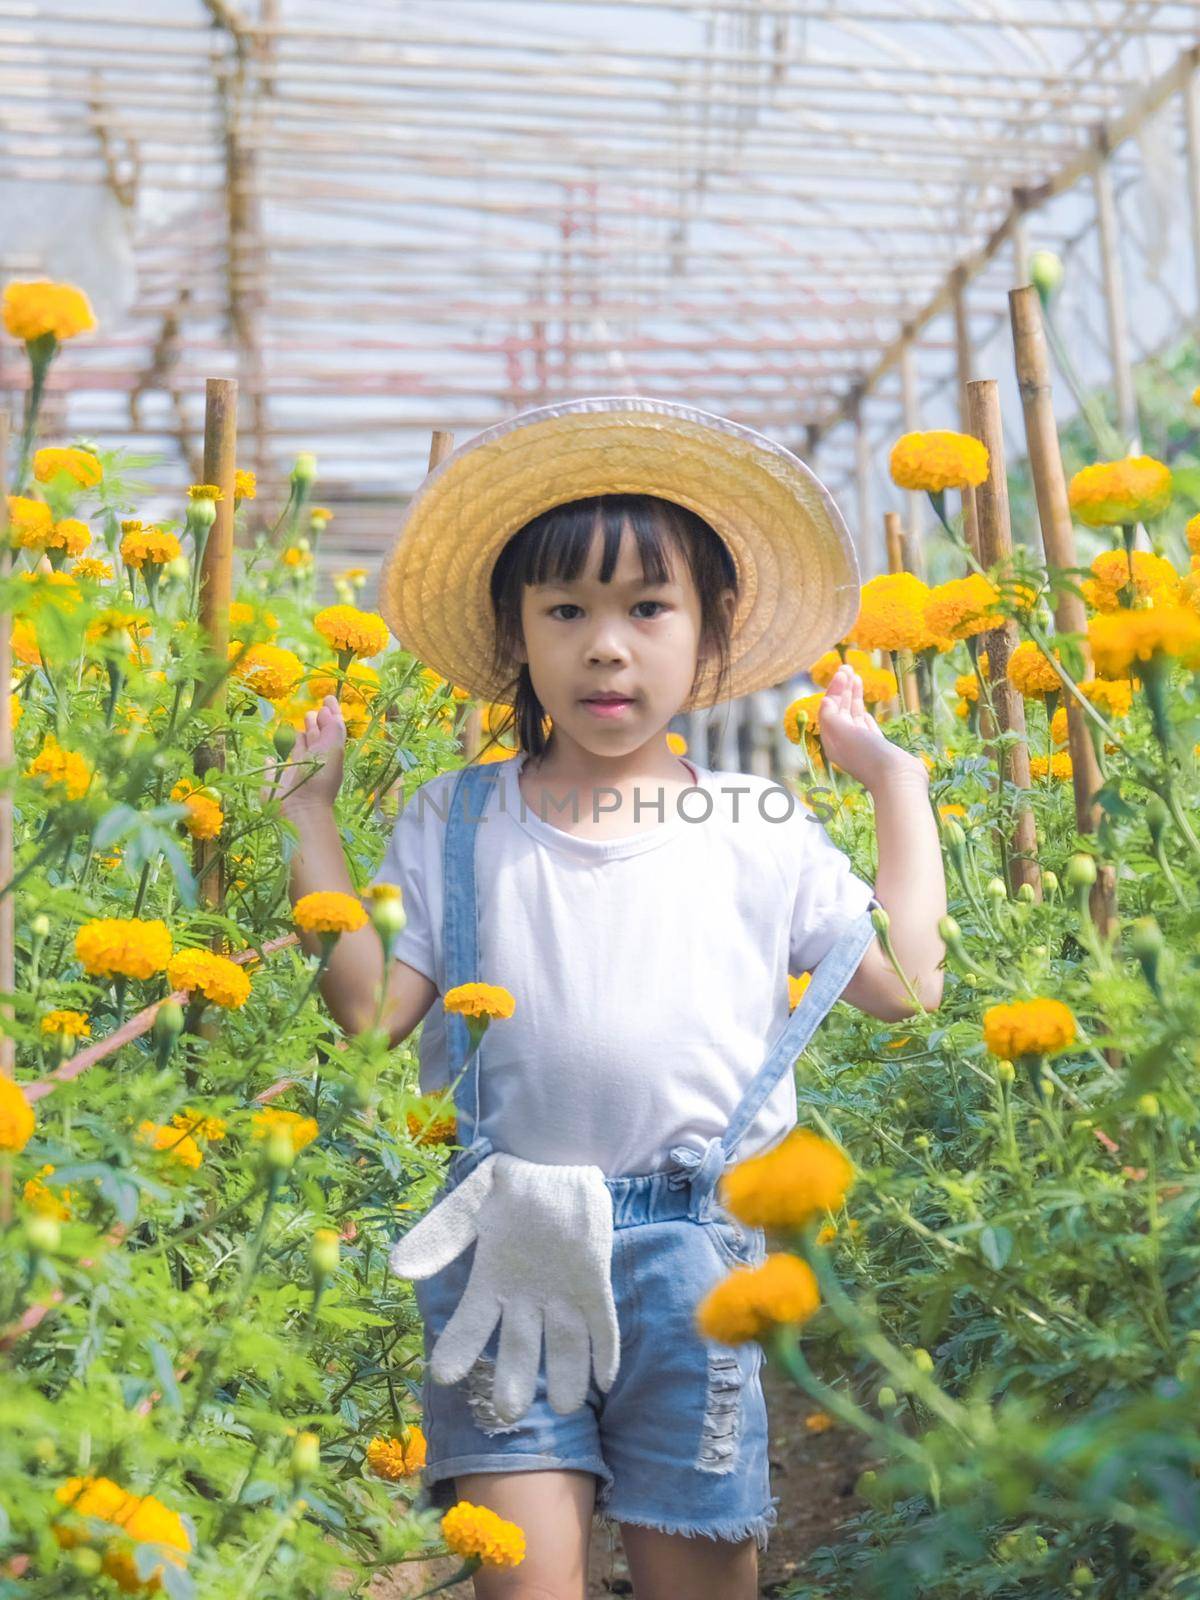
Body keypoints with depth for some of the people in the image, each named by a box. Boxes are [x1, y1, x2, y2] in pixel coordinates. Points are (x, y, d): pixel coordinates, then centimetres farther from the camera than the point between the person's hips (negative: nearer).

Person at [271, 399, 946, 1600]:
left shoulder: (760, 830, 7)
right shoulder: (455, 821, 6)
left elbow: (905, 984, 7)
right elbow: (372, 1006, -1)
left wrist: (896, 780, 12)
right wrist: (307, 814, 0)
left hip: (692, 1245, 1)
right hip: (506, 1240, 0)